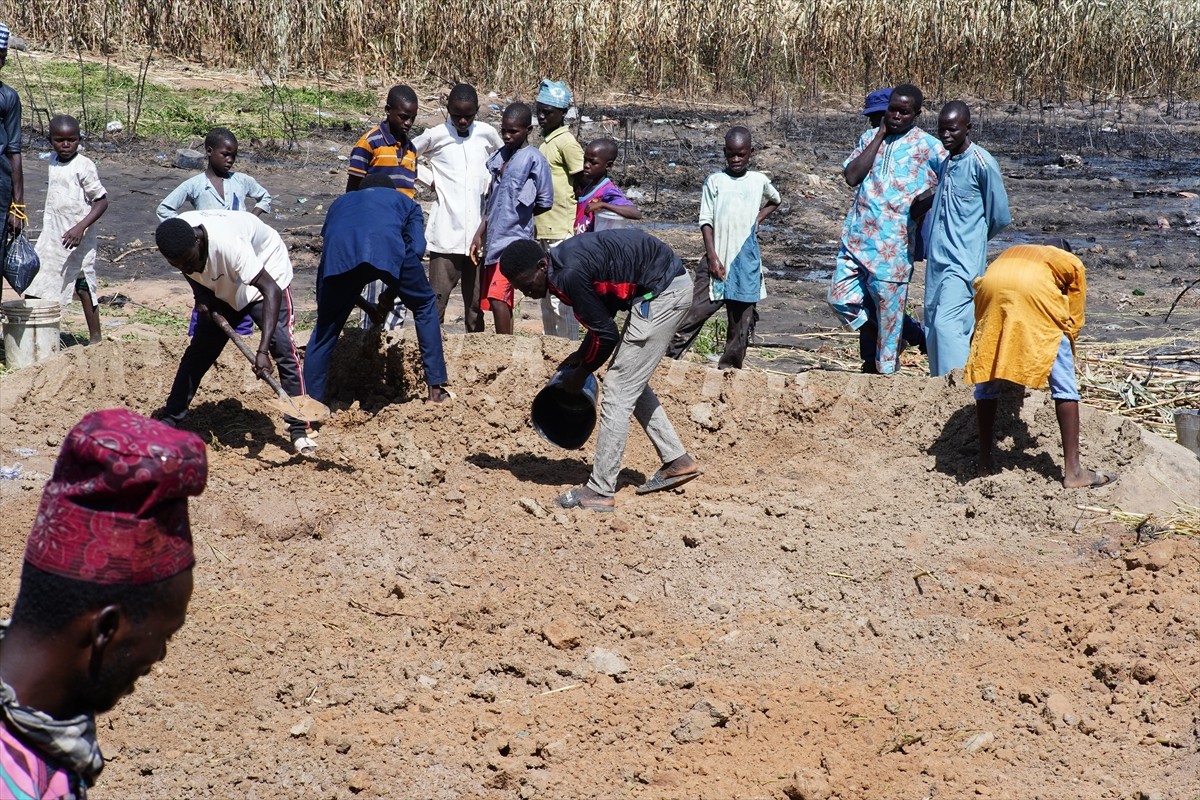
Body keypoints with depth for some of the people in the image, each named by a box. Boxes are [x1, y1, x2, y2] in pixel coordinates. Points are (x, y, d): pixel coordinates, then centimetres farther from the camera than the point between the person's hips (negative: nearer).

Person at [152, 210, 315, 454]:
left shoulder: (227, 243, -44)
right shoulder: (177, 239, -26)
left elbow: (270, 290, -46)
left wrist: (262, 350, -52)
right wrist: (201, 296, -19)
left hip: (267, 273, -6)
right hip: (223, 287, 6)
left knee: (283, 348, -17)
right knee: (199, 350, 5)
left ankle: (299, 431, -13)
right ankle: (170, 419, 14)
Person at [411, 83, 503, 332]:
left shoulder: (486, 134, 6)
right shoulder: (435, 136, -1)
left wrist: (494, 182, 7)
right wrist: (430, 180, 1)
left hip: (477, 231, 3)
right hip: (446, 233, -3)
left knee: (476, 300, 10)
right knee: (437, 297, -5)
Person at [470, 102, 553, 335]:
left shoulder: (534, 160, -7)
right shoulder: (498, 157, 13)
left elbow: (545, 203, -3)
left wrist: (516, 216, 8)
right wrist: (479, 235, 12)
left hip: (513, 239, -7)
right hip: (493, 239, 7)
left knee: (498, 298, -17)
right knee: (497, 300, 8)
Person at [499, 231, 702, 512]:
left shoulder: (571, 276, -22)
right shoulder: (563, 260, 7)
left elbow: (606, 334, -14)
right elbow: (603, 316, 20)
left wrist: (580, 373, 1)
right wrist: (581, 355, 14)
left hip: (662, 293, -10)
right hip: (674, 284, 10)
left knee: (618, 391, -7)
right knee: (632, 382, 20)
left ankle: (600, 491, -4)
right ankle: (676, 460, 26)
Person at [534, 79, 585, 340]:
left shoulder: (566, 142, -11)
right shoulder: (545, 141, 17)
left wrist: (578, 230, -15)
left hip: (562, 232, -10)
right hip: (544, 230, 10)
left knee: (561, 297, -9)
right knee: (547, 296, 15)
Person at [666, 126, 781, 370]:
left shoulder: (759, 181, 7)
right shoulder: (715, 181, 1)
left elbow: (774, 201, 29)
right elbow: (706, 221, -1)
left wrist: (758, 218, 9)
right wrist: (713, 257, -11)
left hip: (746, 262, 2)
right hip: (717, 260, -2)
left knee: (742, 318, 5)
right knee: (695, 311, -11)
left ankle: (730, 368, 14)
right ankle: (667, 356, -10)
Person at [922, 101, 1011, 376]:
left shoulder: (982, 164, -11)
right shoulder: (943, 161, 12)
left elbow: (1000, 218, -4)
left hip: (964, 261, -8)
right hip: (937, 259, 8)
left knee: (947, 324, -18)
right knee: (932, 328, 9)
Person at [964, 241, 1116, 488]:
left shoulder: (1010, 253, 41)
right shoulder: (1071, 263, 31)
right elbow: (1073, 321, 24)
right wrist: (1066, 361, 34)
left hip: (991, 291, 3)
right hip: (1036, 294, -3)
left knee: (988, 380, 19)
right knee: (1064, 383, 5)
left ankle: (985, 462, 20)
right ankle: (1072, 471, 1)